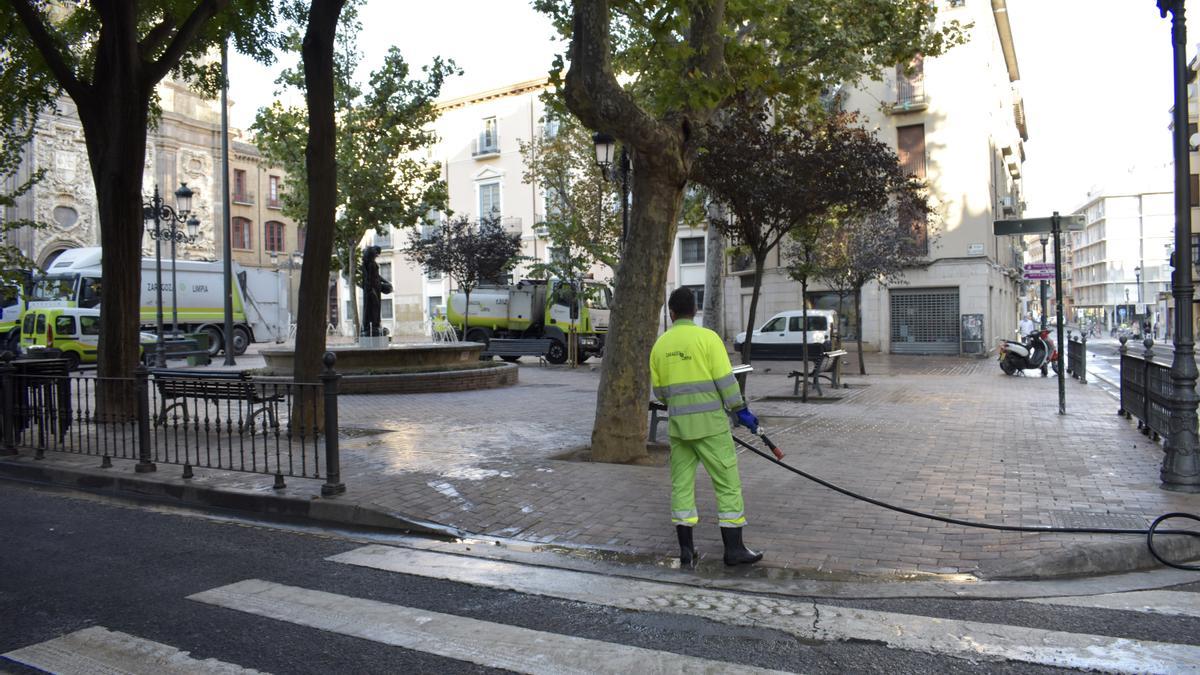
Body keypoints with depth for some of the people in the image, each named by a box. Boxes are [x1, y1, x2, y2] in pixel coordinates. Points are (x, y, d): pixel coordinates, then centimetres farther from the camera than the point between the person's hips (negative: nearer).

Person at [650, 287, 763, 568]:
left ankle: (686, 550, 13)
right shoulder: (707, 337, -8)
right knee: (728, 484, 4)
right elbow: (725, 380, -10)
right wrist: (741, 410, 0)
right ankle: (734, 549, 7)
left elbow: (659, 391, 11)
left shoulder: (659, 345, 6)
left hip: (678, 425, 5)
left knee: (681, 484, 10)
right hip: (709, 423, -4)